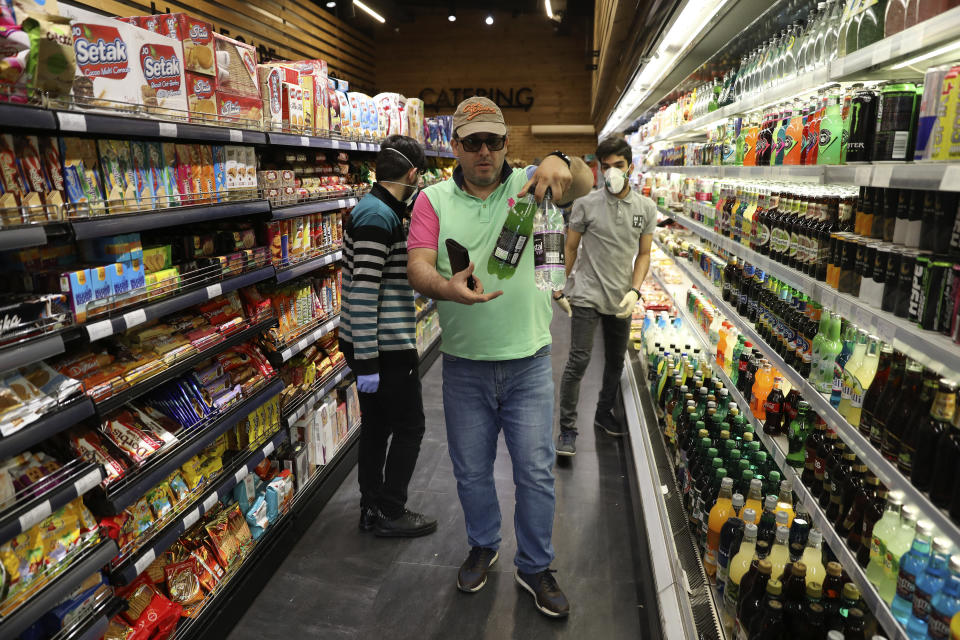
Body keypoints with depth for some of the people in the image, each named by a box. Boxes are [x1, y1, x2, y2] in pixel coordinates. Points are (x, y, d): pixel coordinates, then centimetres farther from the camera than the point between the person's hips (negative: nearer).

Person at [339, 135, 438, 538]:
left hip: (371, 344, 10)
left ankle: (372, 508, 30)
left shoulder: (375, 210, 13)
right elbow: (364, 292, -25)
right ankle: (390, 514, 18)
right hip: (385, 348, -10)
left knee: (376, 424, 17)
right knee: (409, 426, 4)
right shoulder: (378, 217, -19)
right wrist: (367, 362, -24)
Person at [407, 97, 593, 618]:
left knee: (536, 472, 9)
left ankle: (535, 566, 33)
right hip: (463, 365, 1)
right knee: (471, 470, 17)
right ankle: (483, 545, 45)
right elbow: (418, 267, -12)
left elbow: (582, 185, -17)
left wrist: (560, 162, -40)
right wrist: (447, 288, -34)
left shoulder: (525, 184, -1)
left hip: (527, 362, 0)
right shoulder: (434, 200, 0)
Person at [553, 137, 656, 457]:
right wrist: (561, 289, -3)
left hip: (621, 300, 4)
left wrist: (634, 291, -7)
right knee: (578, 361, -7)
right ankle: (567, 429, 5)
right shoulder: (586, 205, -7)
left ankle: (604, 412, 39)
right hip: (586, 297, -4)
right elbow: (570, 248, 0)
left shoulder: (646, 208, 2)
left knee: (616, 360, 17)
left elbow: (643, 254, 6)